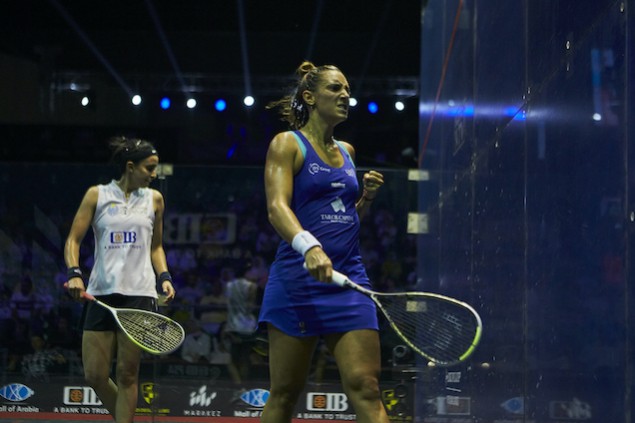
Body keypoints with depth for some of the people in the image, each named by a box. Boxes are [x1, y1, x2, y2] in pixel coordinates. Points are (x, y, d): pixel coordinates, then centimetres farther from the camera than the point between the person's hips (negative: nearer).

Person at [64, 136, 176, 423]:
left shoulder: (154, 199, 11)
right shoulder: (97, 195, 5)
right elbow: (73, 239, 4)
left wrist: (164, 276, 4)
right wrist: (74, 274, -11)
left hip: (139, 294, 0)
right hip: (101, 293, 0)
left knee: (127, 375, -4)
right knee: (95, 375, -1)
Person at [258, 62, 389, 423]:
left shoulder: (347, 152, 19)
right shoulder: (287, 144, 1)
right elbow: (277, 207, -15)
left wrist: (367, 197, 8)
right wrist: (309, 246, -33)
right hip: (297, 280, -5)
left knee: (365, 388, -6)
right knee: (285, 394, 1)